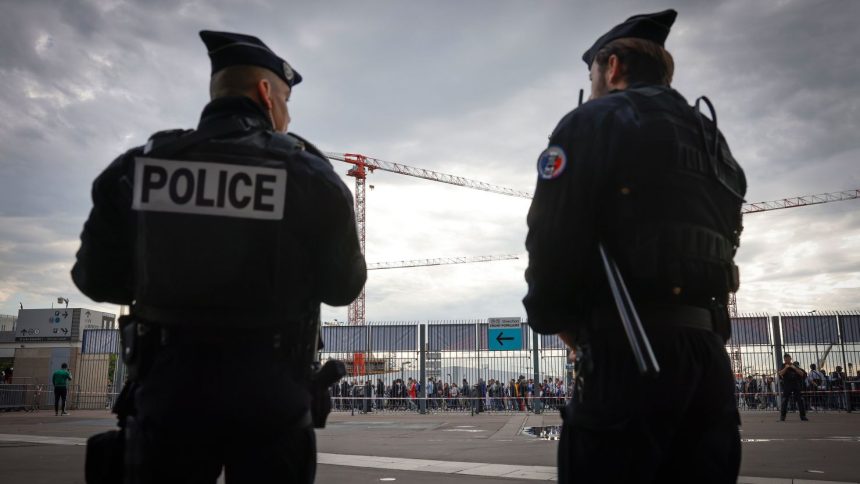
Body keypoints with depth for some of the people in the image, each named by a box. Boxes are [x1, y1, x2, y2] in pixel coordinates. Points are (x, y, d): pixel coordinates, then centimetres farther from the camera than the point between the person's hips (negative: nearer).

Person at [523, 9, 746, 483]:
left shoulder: (592, 122, 0)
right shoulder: (711, 139, 23)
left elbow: (553, 239, -12)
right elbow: (717, 241, 18)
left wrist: (551, 317, 6)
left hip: (631, 352, -8)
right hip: (707, 349, 8)